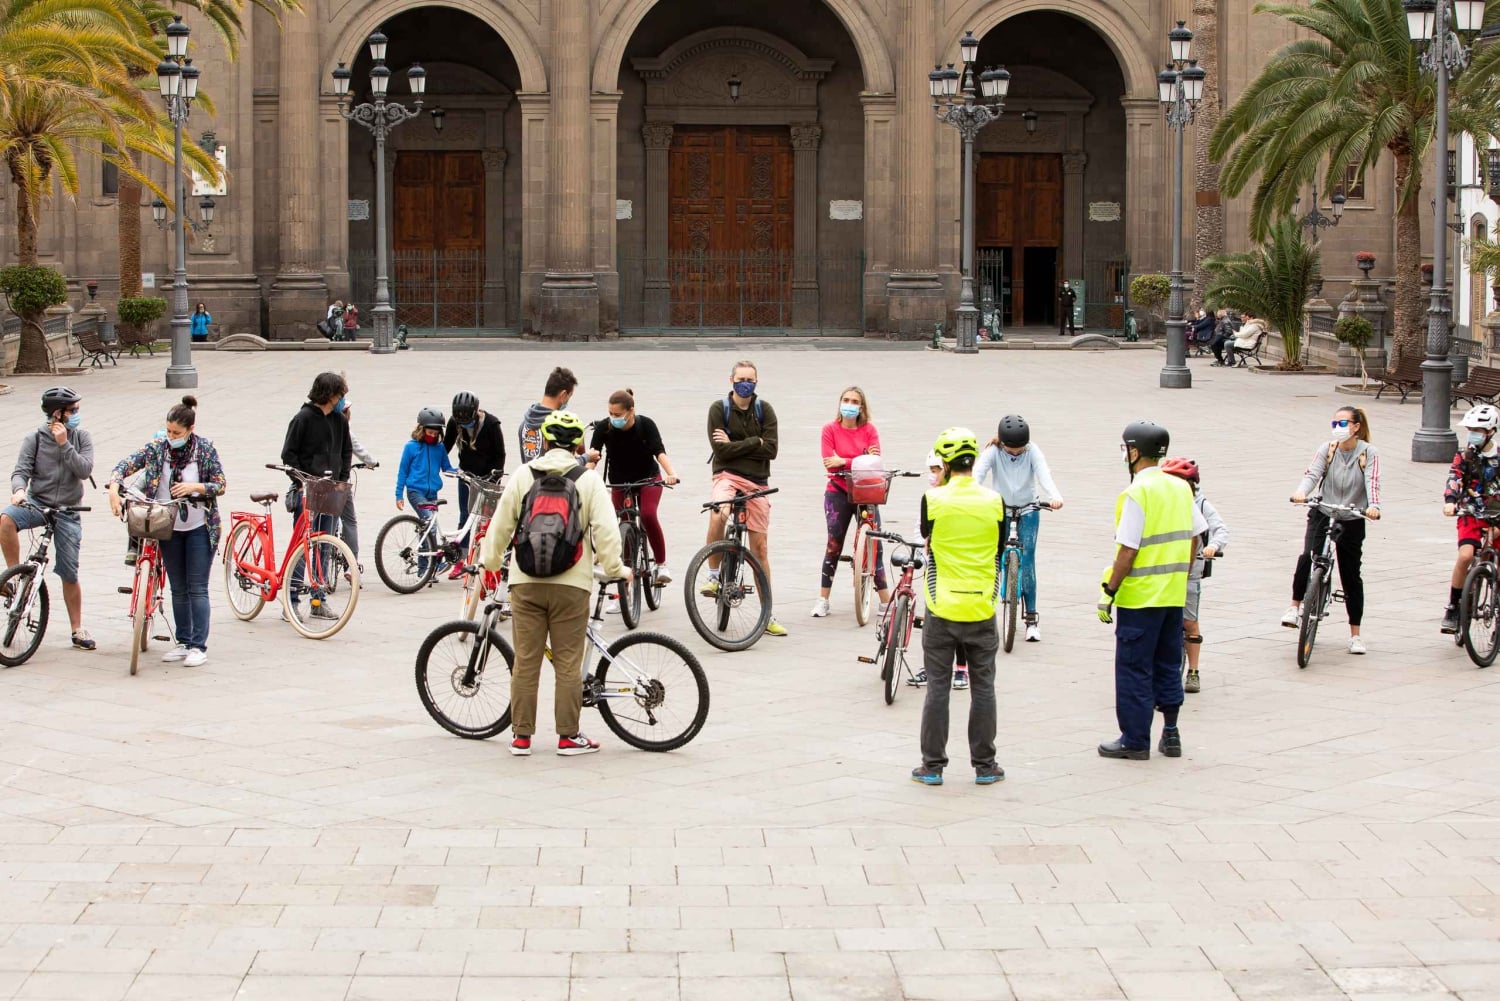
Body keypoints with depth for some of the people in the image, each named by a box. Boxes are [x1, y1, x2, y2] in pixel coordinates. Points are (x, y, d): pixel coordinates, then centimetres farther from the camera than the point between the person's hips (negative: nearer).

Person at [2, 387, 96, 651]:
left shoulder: (82, 438, 3)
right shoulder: (35, 439, -1)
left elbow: (84, 470, -10)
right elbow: (21, 470, -10)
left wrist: (64, 444, -18)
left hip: (67, 513, 1)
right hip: (37, 503, -1)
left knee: (69, 574, 3)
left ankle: (78, 630, 15)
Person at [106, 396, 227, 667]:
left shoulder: (206, 449, -8)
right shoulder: (157, 447, -3)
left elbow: (221, 485, -6)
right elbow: (126, 464, -10)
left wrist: (195, 487, -23)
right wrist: (114, 487, -29)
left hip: (199, 529, -3)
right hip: (168, 528, 3)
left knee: (197, 589, -3)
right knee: (178, 589, 11)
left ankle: (199, 646, 0)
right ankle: (183, 642, 19)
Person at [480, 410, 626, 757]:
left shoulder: (523, 475, 4)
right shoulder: (588, 479, -1)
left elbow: (501, 524, 8)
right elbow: (605, 530, -6)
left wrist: (489, 561, 23)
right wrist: (616, 568, 6)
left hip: (526, 582, 2)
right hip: (571, 584, -2)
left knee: (525, 661, 7)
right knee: (568, 663, 4)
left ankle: (521, 735, 10)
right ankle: (569, 736, 7)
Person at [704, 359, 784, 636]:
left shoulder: (764, 410, 5)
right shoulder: (719, 409, -2)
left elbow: (770, 449, -7)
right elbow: (721, 450, -11)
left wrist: (735, 444, -11)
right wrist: (754, 442, -9)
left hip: (757, 481, 3)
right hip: (727, 475, -3)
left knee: (759, 546, 6)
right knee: (718, 515, -37)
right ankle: (714, 574, -16)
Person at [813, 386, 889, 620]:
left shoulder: (869, 430, 0)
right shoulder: (830, 429, -2)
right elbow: (830, 463, -12)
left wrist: (844, 461, -20)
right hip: (838, 492, -1)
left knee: (874, 542, -3)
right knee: (834, 543, -2)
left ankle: (885, 600, 3)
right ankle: (823, 599, 7)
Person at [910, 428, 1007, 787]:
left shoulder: (933, 499, -9)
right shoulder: (994, 502, -4)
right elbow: (998, 551, 8)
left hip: (941, 609, -1)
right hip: (981, 609, 1)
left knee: (937, 687, 5)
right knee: (983, 687, 9)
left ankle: (932, 765, 8)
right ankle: (984, 765, 13)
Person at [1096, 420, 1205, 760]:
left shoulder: (1136, 494, -16)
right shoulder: (1181, 488, 7)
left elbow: (1127, 551, -18)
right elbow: (1194, 538, 12)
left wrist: (1109, 592, -11)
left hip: (1140, 597, -7)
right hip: (1174, 596, 7)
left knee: (1134, 670, 1)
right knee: (1168, 666, 15)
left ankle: (1135, 741, 5)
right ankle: (1170, 734, 18)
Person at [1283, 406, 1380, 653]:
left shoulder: (1368, 453, -5)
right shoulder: (1327, 450, -1)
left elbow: (1372, 482, -18)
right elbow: (1312, 474, -14)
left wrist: (1373, 506, -38)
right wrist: (1301, 493, -35)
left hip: (1352, 520, -1)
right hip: (1322, 514, 1)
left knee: (1351, 576, 5)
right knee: (1307, 557, -26)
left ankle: (1355, 635, 15)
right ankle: (1295, 606, -8)